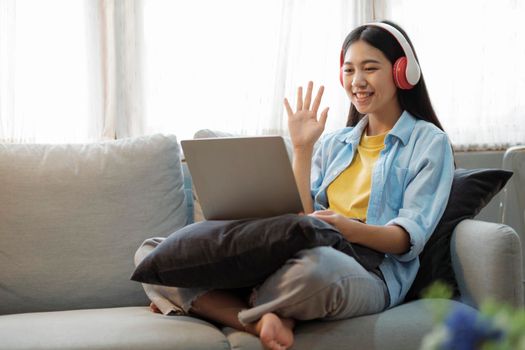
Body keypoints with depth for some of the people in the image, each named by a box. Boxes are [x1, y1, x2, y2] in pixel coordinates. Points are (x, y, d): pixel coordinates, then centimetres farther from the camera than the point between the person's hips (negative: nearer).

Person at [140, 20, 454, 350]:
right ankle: (262, 320, -28)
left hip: (371, 272, -5)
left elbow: (410, 236, -4)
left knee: (315, 265, -46)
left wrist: (350, 229, -23)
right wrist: (302, 148, 6)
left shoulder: (429, 142, 9)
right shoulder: (333, 143, 25)